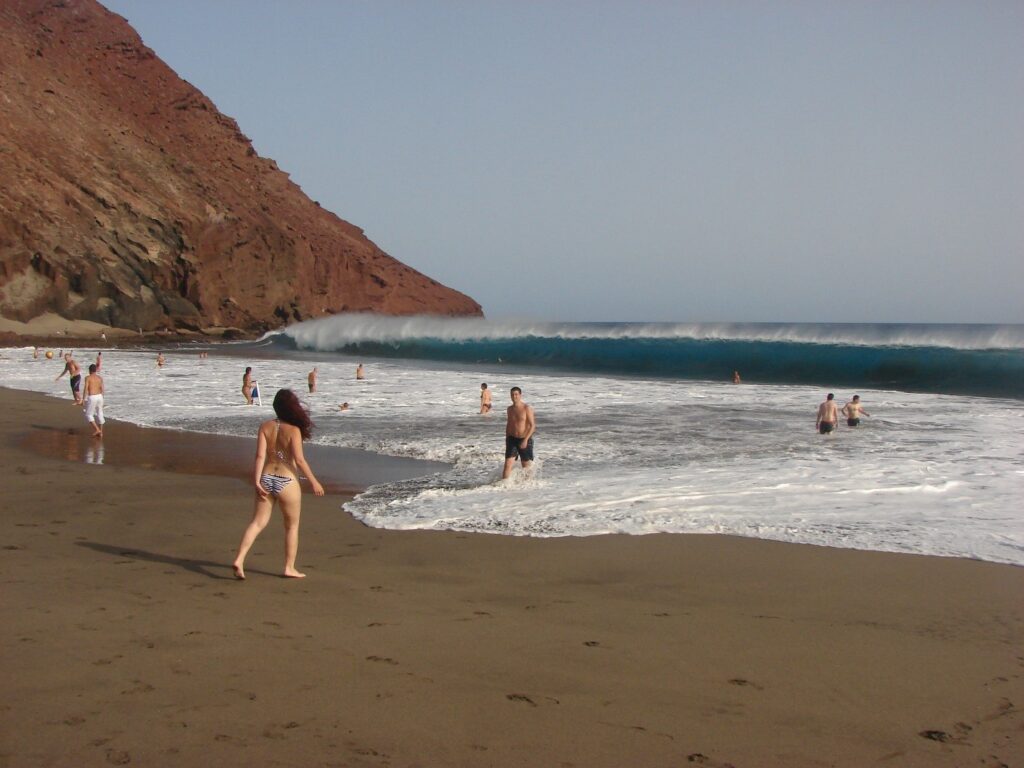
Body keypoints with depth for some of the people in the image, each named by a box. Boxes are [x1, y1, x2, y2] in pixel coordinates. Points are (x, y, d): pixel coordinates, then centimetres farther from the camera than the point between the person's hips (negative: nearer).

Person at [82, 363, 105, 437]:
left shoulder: (88, 378, -6)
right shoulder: (100, 378, 7)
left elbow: (86, 389, -12)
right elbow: (102, 389, 6)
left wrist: (84, 399, -8)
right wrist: (101, 399, 15)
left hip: (91, 398, -5)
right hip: (99, 396, 5)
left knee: (88, 415, 6)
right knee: (99, 414, 12)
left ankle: (97, 429, -7)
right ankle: (101, 432, 14)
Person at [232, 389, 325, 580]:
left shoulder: (265, 427, 1)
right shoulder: (293, 430, -11)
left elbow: (260, 456, -4)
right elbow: (299, 460, -16)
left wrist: (257, 482, -5)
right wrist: (314, 481, -9)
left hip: (266, 479, 4)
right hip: (287, 482, -4)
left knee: (258, 522, 8)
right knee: (292, 526, 12)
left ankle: (239, 560, -6)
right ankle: (289, 568, 16)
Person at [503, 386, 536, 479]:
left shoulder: (527, 409, -10)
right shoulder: (510, 409, 7)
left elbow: (532, 425, -14)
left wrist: (525, 439, -23)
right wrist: (507, 439, 16)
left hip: (525, 440, -3)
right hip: (512, 439, 3)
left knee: (526, 466, 8)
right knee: (508, 464, -9)